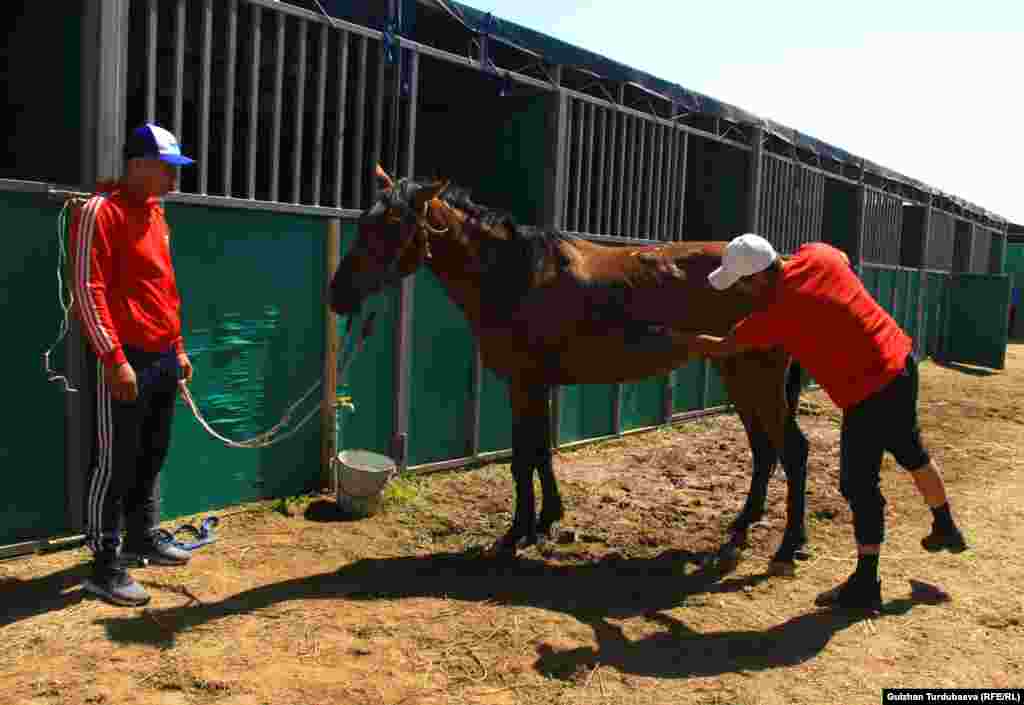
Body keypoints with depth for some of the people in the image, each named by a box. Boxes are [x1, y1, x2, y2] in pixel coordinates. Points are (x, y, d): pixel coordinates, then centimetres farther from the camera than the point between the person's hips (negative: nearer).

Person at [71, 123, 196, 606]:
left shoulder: (155, 213, 16)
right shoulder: (100, 211, -10)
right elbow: (88, 291, -16)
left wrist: (178, 347, 19)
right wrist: (114, 358, -20)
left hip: (164, 358, 9)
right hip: (127, 361, -8)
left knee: (151, 458, 16)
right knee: (117, 465, -3)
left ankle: (143, 540, 30)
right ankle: (106, 570, 6)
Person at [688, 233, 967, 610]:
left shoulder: (776, 312, -21)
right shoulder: (816, 253, -4)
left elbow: (723, 347, -7)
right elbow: (844, 259, 23)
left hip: (871, 390, -9)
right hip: (902, 361, 9)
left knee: (859, 485, 1)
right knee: (912, 452, 29)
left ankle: (865, 585, 9)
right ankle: (946, 529, 49)